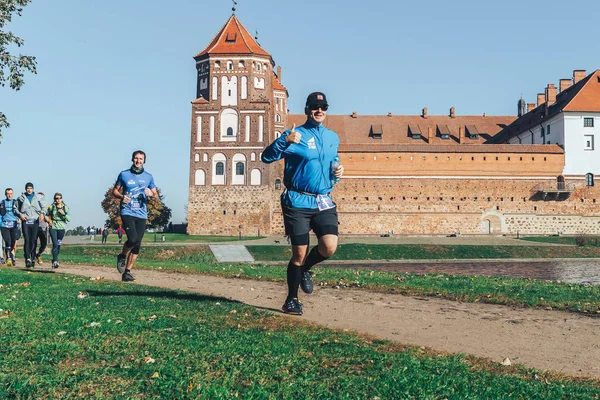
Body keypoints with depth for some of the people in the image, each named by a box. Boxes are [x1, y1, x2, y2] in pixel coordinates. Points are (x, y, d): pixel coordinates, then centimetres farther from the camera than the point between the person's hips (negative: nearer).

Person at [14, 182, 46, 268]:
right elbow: (15, 208, 14)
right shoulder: (21, 198, 10)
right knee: (27, 240, -10)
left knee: (33, 241, 0)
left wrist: (42, 213, -5)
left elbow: (44, 206, 15)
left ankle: (33, 258, 9)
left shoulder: (38, 197, 12)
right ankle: (28, 259, -15)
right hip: (25, 221, -1)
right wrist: (20, 214, -4)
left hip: (35, 221, 1)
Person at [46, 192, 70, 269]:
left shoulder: (65, 207, 3)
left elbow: (69, 219, -2)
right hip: (53, 227, -2)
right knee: (55, 244, -16)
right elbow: (46, 215, 16)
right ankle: (55, 261, -18)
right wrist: (48, 220, -2)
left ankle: (54, 260, 25)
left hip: (61, 228, 2)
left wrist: (64, 214, -17)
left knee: (58, 245, 8)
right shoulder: (51, 207, 1)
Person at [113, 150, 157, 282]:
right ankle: (122, 256, 8)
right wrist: (121, 196, -10)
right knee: (132, 239, -22)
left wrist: (151, 194, -10)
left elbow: (156, 195, 13)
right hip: (127, 212, -3)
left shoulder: (148, 177, 10)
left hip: (141, 215, 3)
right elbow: (115, 191, 11)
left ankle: (127, 272, 12)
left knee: (137, 245, 1)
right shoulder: (124, 174, 5)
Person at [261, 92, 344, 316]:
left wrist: (337, 172, 6)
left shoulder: (333, 138, 13)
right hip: (298, 203, -4)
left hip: (324, 202, 4)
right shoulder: (296, 135, -4)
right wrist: (285, 141, -27)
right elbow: (266, 157, -11)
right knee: (299, 253, -1)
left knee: (329, 247, -15)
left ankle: (306, 269, 19)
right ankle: (292, 300, 18)